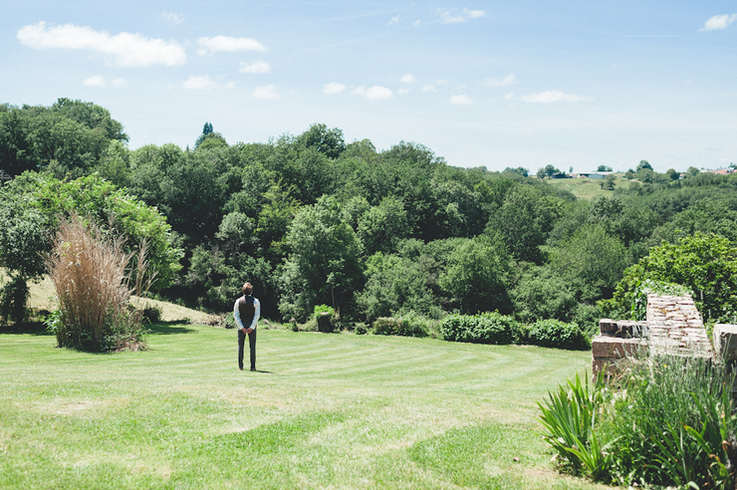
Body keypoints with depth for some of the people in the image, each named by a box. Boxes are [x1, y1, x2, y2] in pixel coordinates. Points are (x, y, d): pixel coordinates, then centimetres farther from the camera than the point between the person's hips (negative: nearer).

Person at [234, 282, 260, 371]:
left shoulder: (238, 301, -1)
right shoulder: (255, 301, -5)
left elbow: (236, 315, -4)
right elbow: (257, 315, -11)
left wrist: (241, 327, -5)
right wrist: (251, 327, -9)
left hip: (241, 325, 1)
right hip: (251, 325, -1)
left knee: (240, 345, 8)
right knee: (252, 346, 3)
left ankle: (240, 366, 8)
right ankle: (252, 366, -1)